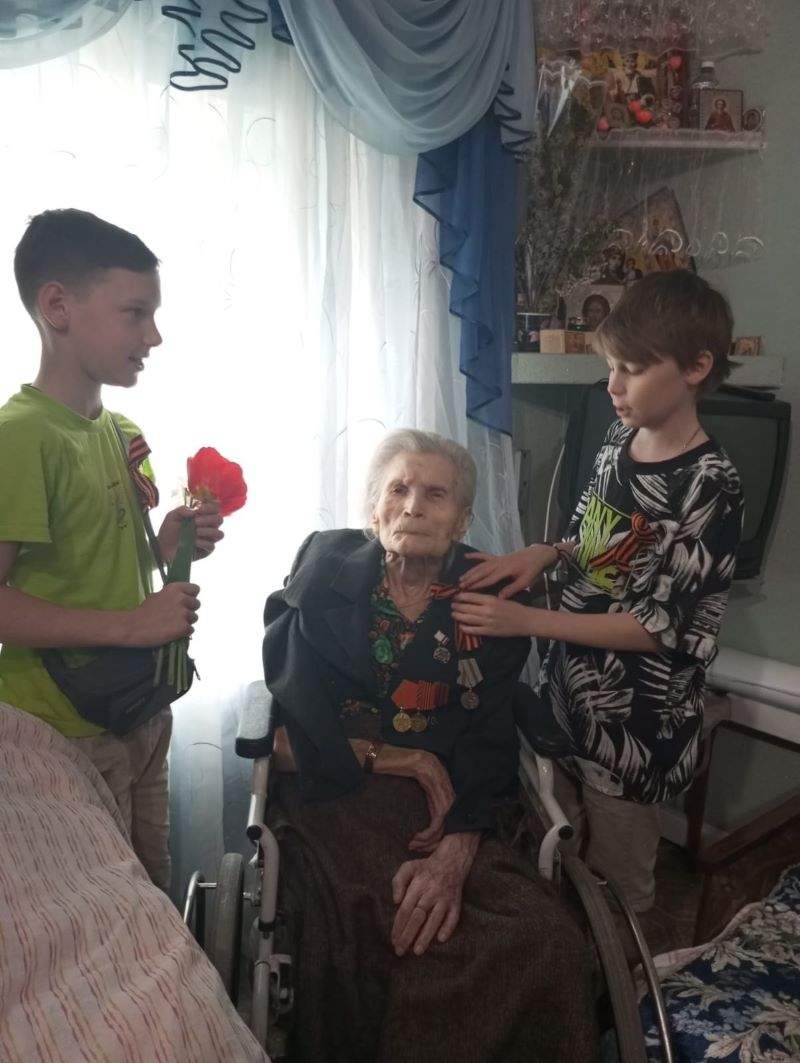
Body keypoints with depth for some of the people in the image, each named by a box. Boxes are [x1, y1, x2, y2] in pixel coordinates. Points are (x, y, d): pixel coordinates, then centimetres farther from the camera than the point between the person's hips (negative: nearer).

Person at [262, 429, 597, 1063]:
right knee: (376, 935, -30)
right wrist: (389, 756, -10)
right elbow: (283, 730, -2)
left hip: (451, 810, 2)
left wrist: (455, 853, -19)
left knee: (545, 942, -23)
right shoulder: (323, 579, 3)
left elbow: (489, 740, -4)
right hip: (335, 798, -1)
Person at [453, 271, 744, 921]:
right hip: (569, 688, 6)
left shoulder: (708, 486, -19)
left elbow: (661, 626, -20)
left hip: (635, 721, -6)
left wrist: (526, 621, -22)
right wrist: (546, 553, -6)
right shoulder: (620, 440, 1)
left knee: (616, 881, 15)